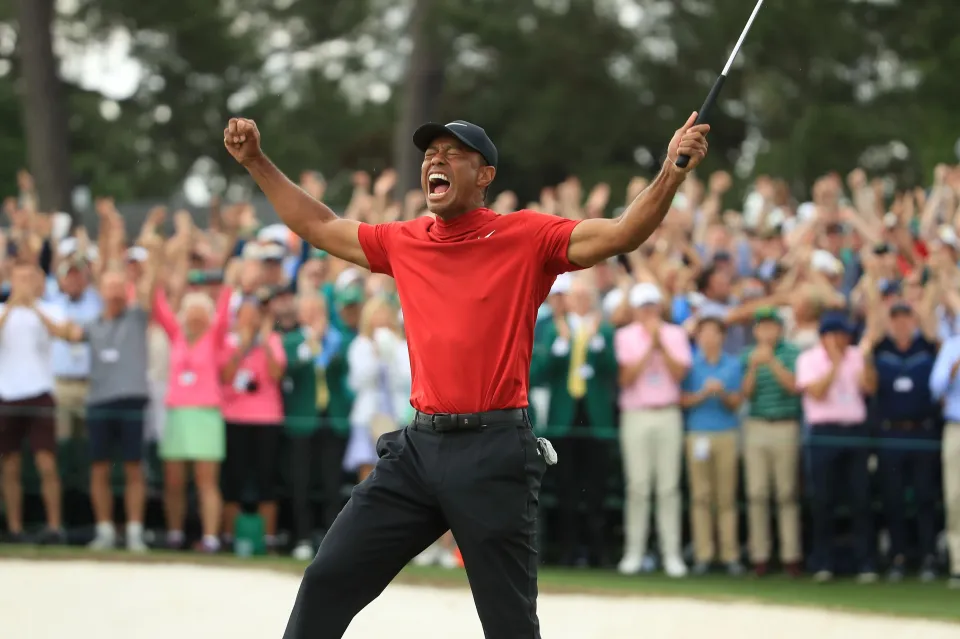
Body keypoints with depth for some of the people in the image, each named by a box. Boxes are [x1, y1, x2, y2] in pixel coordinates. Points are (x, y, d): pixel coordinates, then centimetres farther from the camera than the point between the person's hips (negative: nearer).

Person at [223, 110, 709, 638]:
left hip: (495, 454, -5)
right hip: (417, 447, 5)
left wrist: (672, 172, -25)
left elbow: (621, 234, -11)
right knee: (327, 581, 5)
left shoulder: (527, 238, -1)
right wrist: (255, 162, 22)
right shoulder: (404, 243, 13)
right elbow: (317, 227, 25)